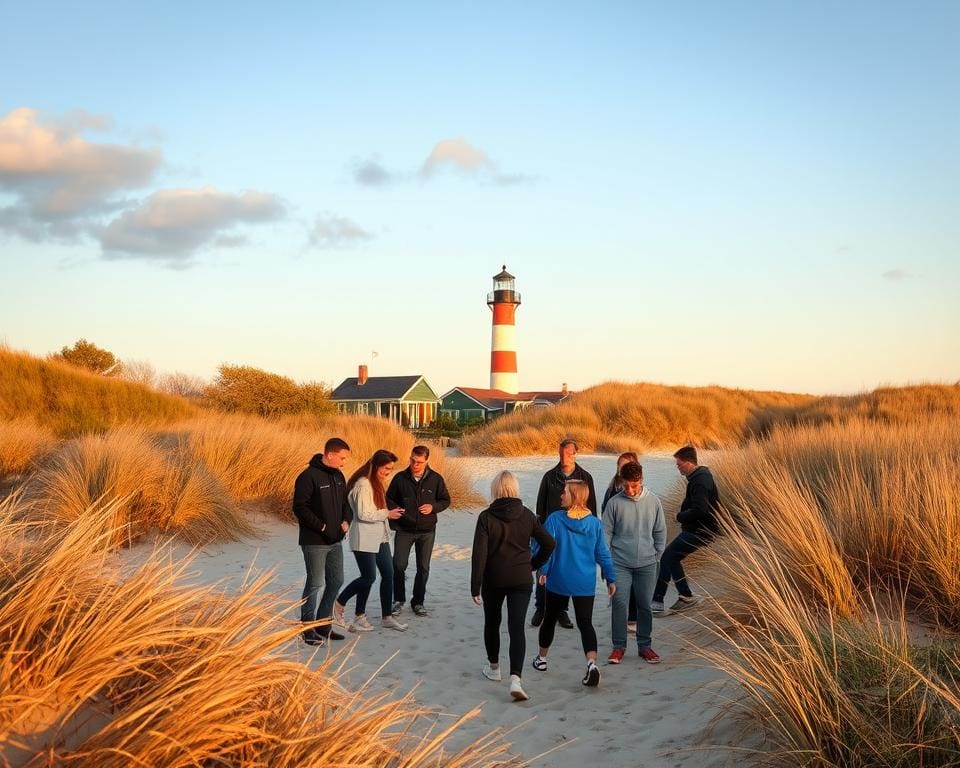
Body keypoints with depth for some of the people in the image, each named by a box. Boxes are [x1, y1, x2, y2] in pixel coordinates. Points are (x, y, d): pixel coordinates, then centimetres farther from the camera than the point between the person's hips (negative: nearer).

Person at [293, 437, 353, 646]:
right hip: (314, 542, -8)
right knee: (315, 583, -4)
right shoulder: (309, 477, -16)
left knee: (336, 581, 12)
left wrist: (346, 520, -1)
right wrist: (322, 527, -19)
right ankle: (307, 629, 6)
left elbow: (345, 502, 19)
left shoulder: (338, 476, 10)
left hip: (335, 541, 8)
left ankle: (323, 624, 23)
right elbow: (300, 507, -18)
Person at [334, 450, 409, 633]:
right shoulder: (363, 485, -19)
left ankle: (386, 617, 16)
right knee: (369, 576, -3)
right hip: (365, 539, -9)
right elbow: (364, 514, -24)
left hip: (379, 537, 10)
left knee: (388, 574, 8)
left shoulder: (377, 483, 12)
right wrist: (387, 514, -17)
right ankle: (340, 603, 18)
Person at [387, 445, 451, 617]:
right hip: (404, 530, 0)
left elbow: (445, 500, 7)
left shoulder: (436, 479, -3)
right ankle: (399, 601, 16)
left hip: (427, 531, 1)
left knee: (423, 568, 6)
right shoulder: (400, 478, -4)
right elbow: (389, 499, 7)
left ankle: (418, 602, 20)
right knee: (399, 565, -2)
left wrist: (433, 507, -12)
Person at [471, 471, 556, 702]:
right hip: (521, 580, 1)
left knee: (492, 623, 21)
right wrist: (534, 564, 16)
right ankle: (515, 679, -18)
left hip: (493, 580, -1)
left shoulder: (486, 517, -10)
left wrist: (475, 586, -9)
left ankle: (493, 667, 37)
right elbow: (549, 543, 1)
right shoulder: (527, 515, -2)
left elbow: (479, 553, -13)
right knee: (517, 629, -2)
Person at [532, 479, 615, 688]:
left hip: (559, 582, -1)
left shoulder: (555, 520, -12)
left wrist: (543, 571, -1)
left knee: (549, 619, 18)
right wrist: (611, 579, 10)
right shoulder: (595, 523, -2)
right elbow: (602, 553, 2)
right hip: (585, 584, 1)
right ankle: (592, 663, -18)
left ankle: (541, 659, 33)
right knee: (585, 623, 3)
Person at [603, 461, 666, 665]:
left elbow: (660, 532, 10)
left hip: (646, 564, 2)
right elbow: (606, 532, -1)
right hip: (620, 564, -2)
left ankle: (644, 646, 21)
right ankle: (619, 646, 7)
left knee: (645, 605, 8)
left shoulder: (653, 502, 1)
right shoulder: (614, 503, -6)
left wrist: (656, 556, 7)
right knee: (619, 604, -4)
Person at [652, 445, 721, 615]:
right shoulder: (703, 475, 13)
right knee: (672, 558, 14)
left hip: (697, 531, -11)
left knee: (665, 558, -9)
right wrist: (683, 515, 11)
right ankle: (686, 597, 16)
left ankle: (657, 601, -8)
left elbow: (699, 510, -27)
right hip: (697, 529, 11)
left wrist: (680, 516, -11)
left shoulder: (699, 482, -20)